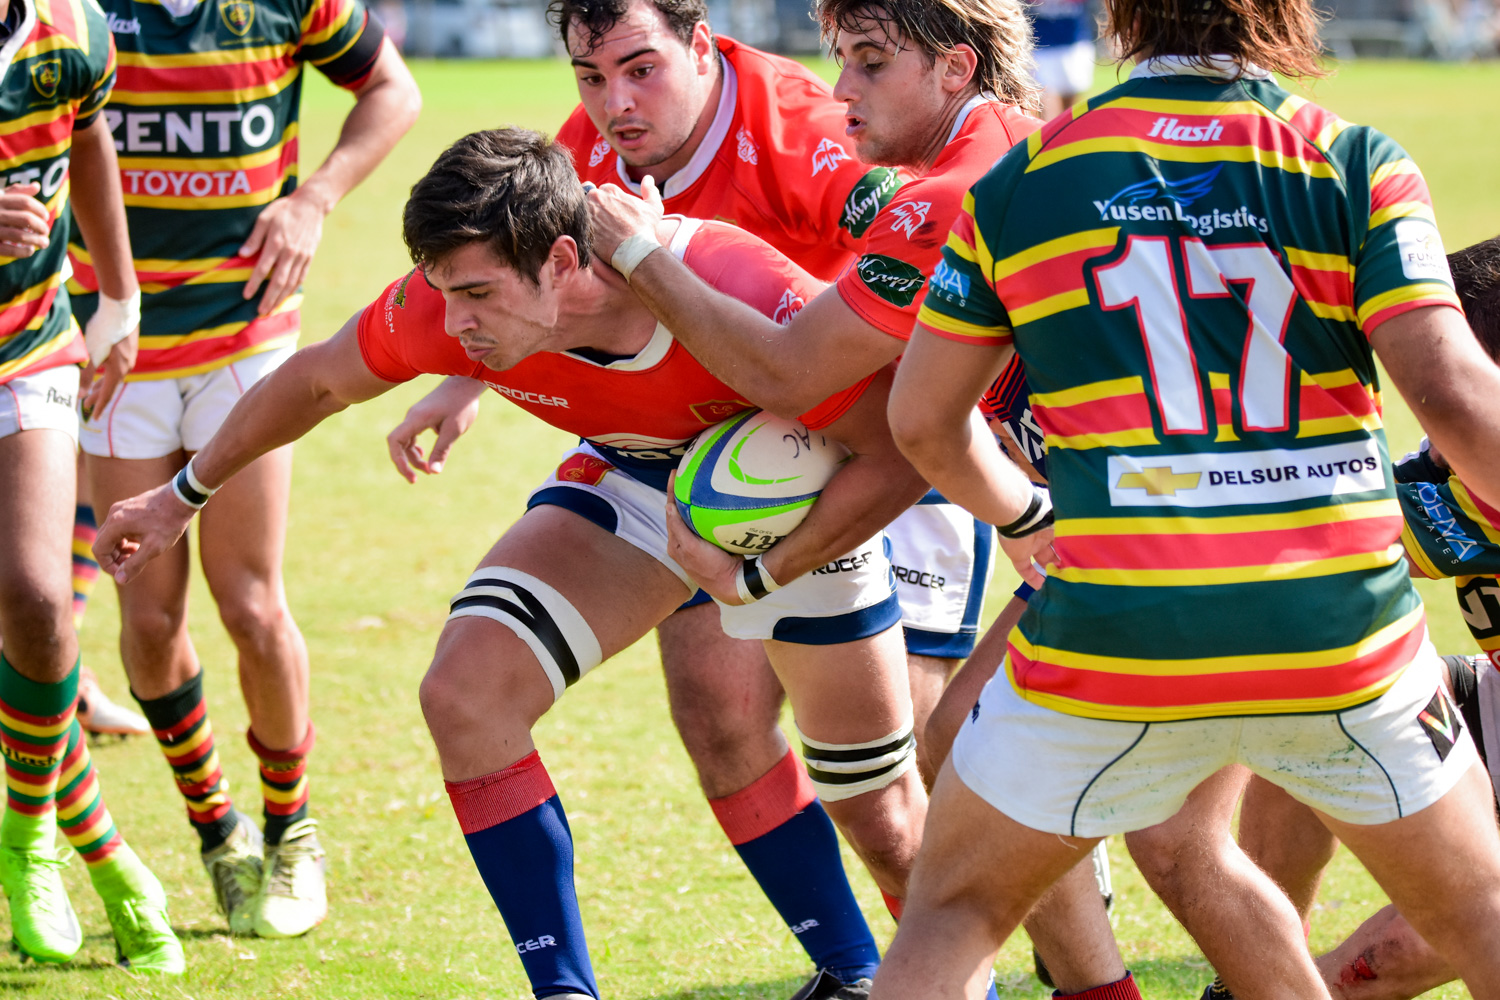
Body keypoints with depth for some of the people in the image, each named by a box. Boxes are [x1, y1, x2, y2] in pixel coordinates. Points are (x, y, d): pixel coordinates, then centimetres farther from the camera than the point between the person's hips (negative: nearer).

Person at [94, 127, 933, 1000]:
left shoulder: (744, 298, -41)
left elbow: (903, 452, -30)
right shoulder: (445, 308, -27)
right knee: (467, 692, -19)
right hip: (632, 476, 3)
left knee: (884, 825, 5)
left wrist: (759, 577, -32)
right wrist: (184, 495, 6)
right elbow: (319, 380, -5)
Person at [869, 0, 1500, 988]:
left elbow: (923, 418, 12)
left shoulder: (1022, 179, 5)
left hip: (1106, 643, 0)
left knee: (955, 915, 19)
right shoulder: (1358, 166, -1)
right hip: (1341, 642, 0)